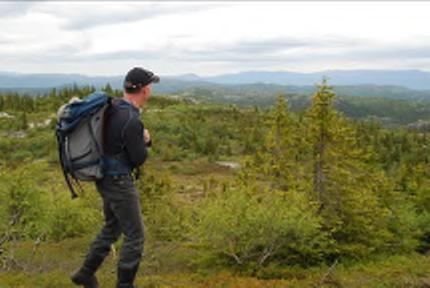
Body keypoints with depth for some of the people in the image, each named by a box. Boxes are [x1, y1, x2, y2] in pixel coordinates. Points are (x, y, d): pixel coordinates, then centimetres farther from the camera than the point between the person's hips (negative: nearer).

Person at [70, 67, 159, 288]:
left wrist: (145, 140, -4)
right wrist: (144, 140, 1)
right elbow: (139, 158, -15)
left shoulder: (113, 108, 4)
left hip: (105, 178, 10)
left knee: (112, 227, 25)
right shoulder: (131, 120, -27)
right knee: (135, 235, 5)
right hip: (118, 182, -9)